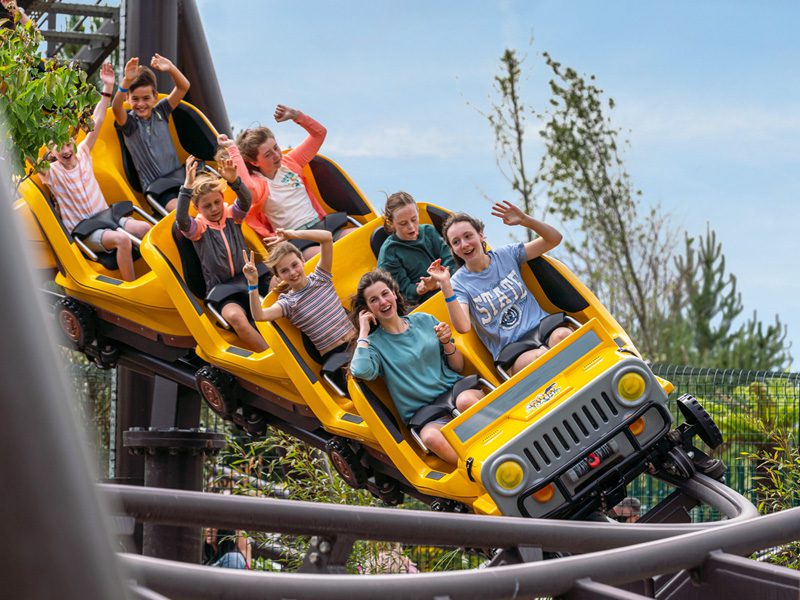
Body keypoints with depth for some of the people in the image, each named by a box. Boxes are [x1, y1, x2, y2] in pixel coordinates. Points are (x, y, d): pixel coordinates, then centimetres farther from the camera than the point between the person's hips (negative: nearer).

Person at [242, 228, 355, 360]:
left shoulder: (320, 278, 8)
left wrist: (292, 234, -14)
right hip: (333, 356, -2)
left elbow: (327, 237, -2)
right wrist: (253, 284, -28)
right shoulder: (288, 303, 1)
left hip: (356, 340, 2)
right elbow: (259, 316, -19)